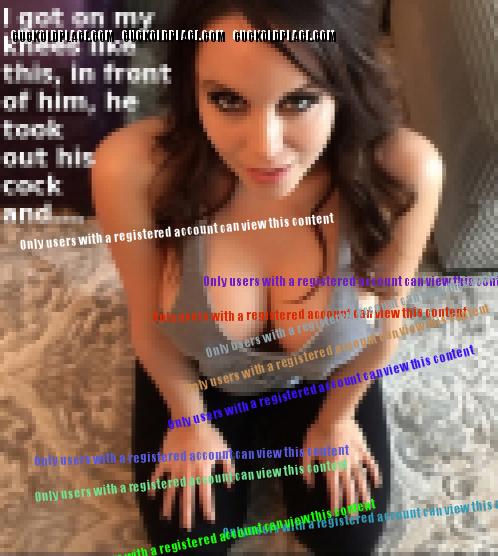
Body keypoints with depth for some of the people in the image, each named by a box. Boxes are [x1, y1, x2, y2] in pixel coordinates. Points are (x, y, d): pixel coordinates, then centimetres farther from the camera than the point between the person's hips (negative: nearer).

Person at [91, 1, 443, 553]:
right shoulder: (131, 170, -38)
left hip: (324, 375, 1)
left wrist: (335, 418, 0)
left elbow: (387, 317, -16)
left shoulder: (405, 173, -37)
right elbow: (149, 325, -17)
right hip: (199, 373, 0)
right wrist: (189, 420, -1)